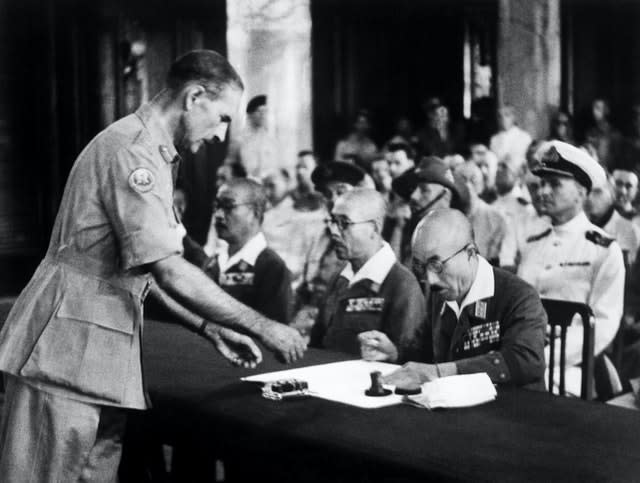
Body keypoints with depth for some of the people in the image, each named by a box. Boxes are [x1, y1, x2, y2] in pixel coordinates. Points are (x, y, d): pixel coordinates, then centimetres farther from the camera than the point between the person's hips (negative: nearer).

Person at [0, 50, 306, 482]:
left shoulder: (151, 153, 18)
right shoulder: (131, 152, -15)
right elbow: (171, 271, -21)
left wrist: (210, 328, 13)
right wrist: (261, 327, -14)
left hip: (103, 352, 10)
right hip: (69, 352, -10)